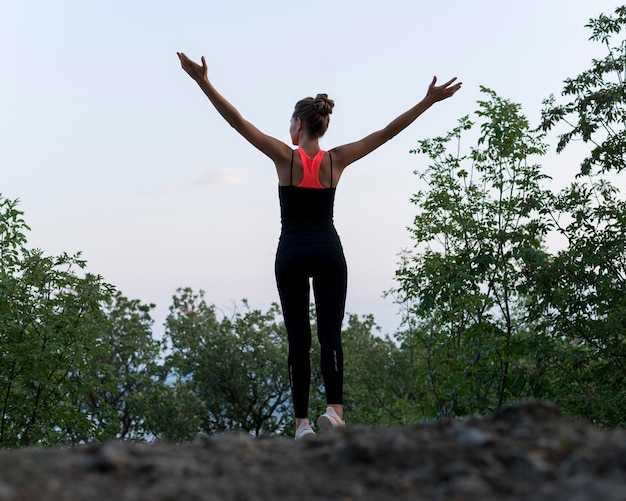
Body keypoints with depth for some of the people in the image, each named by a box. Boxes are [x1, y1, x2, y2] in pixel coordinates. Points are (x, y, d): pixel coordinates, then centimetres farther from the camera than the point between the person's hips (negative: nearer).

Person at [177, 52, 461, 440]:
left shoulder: (285, 157, -5)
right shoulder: (336, 159, 1)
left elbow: (238, 122, -9)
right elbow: (388, 132, 2)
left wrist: (204, 83, -10)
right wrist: (428, 101, 6)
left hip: (291, 254, -1)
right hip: (328, 251, 1)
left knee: (299, 339, 2)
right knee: (331, 335, -5)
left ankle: (302, 422, -1)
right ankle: (334, 411, -23)